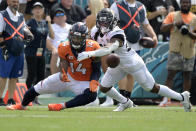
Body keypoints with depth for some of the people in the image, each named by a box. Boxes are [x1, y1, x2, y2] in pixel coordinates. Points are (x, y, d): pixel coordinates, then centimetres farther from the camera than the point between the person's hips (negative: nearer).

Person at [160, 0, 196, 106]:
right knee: (170, 74, -8)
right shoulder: (172, 15, 8)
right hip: (175, 50, -2)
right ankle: (166, 98, -7)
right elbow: (163, 28, -1)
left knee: (187, 76, 5)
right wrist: (174, 24, -17)